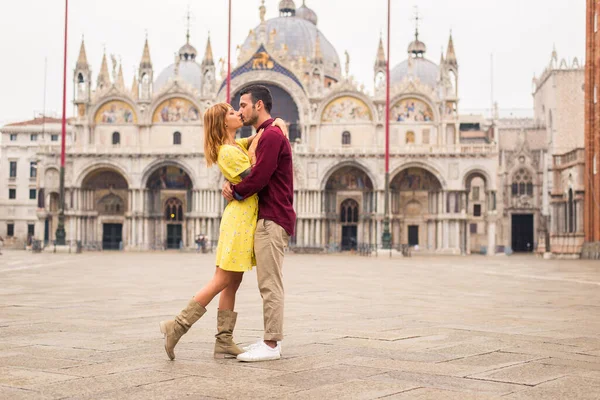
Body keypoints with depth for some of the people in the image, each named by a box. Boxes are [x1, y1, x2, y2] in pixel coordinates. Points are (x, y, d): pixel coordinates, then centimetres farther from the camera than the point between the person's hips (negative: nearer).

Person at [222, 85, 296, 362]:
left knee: (270, 284, -9)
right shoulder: (266, 136, 22)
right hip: (270, 218, 11)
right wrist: (233, 185, 5)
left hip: (272, 220, -11)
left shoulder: (271, 136, -12)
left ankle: (271, 345, -7)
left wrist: (235, 192, -4)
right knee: (269, 284, 11)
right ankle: (271, 339, 16)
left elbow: (259, 178, -19)